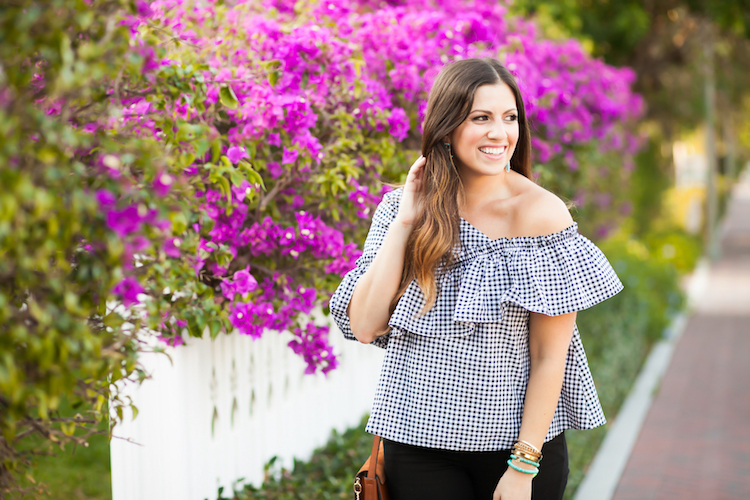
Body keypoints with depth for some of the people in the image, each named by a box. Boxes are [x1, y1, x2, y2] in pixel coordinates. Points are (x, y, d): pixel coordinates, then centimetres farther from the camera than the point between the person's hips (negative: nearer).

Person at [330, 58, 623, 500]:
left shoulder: (540, 213, -9)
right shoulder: (405, 206, 0)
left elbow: (549, 357, -9)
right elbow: (364, 327, -7)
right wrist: (404, 222, -10)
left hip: (518, 437, -2)